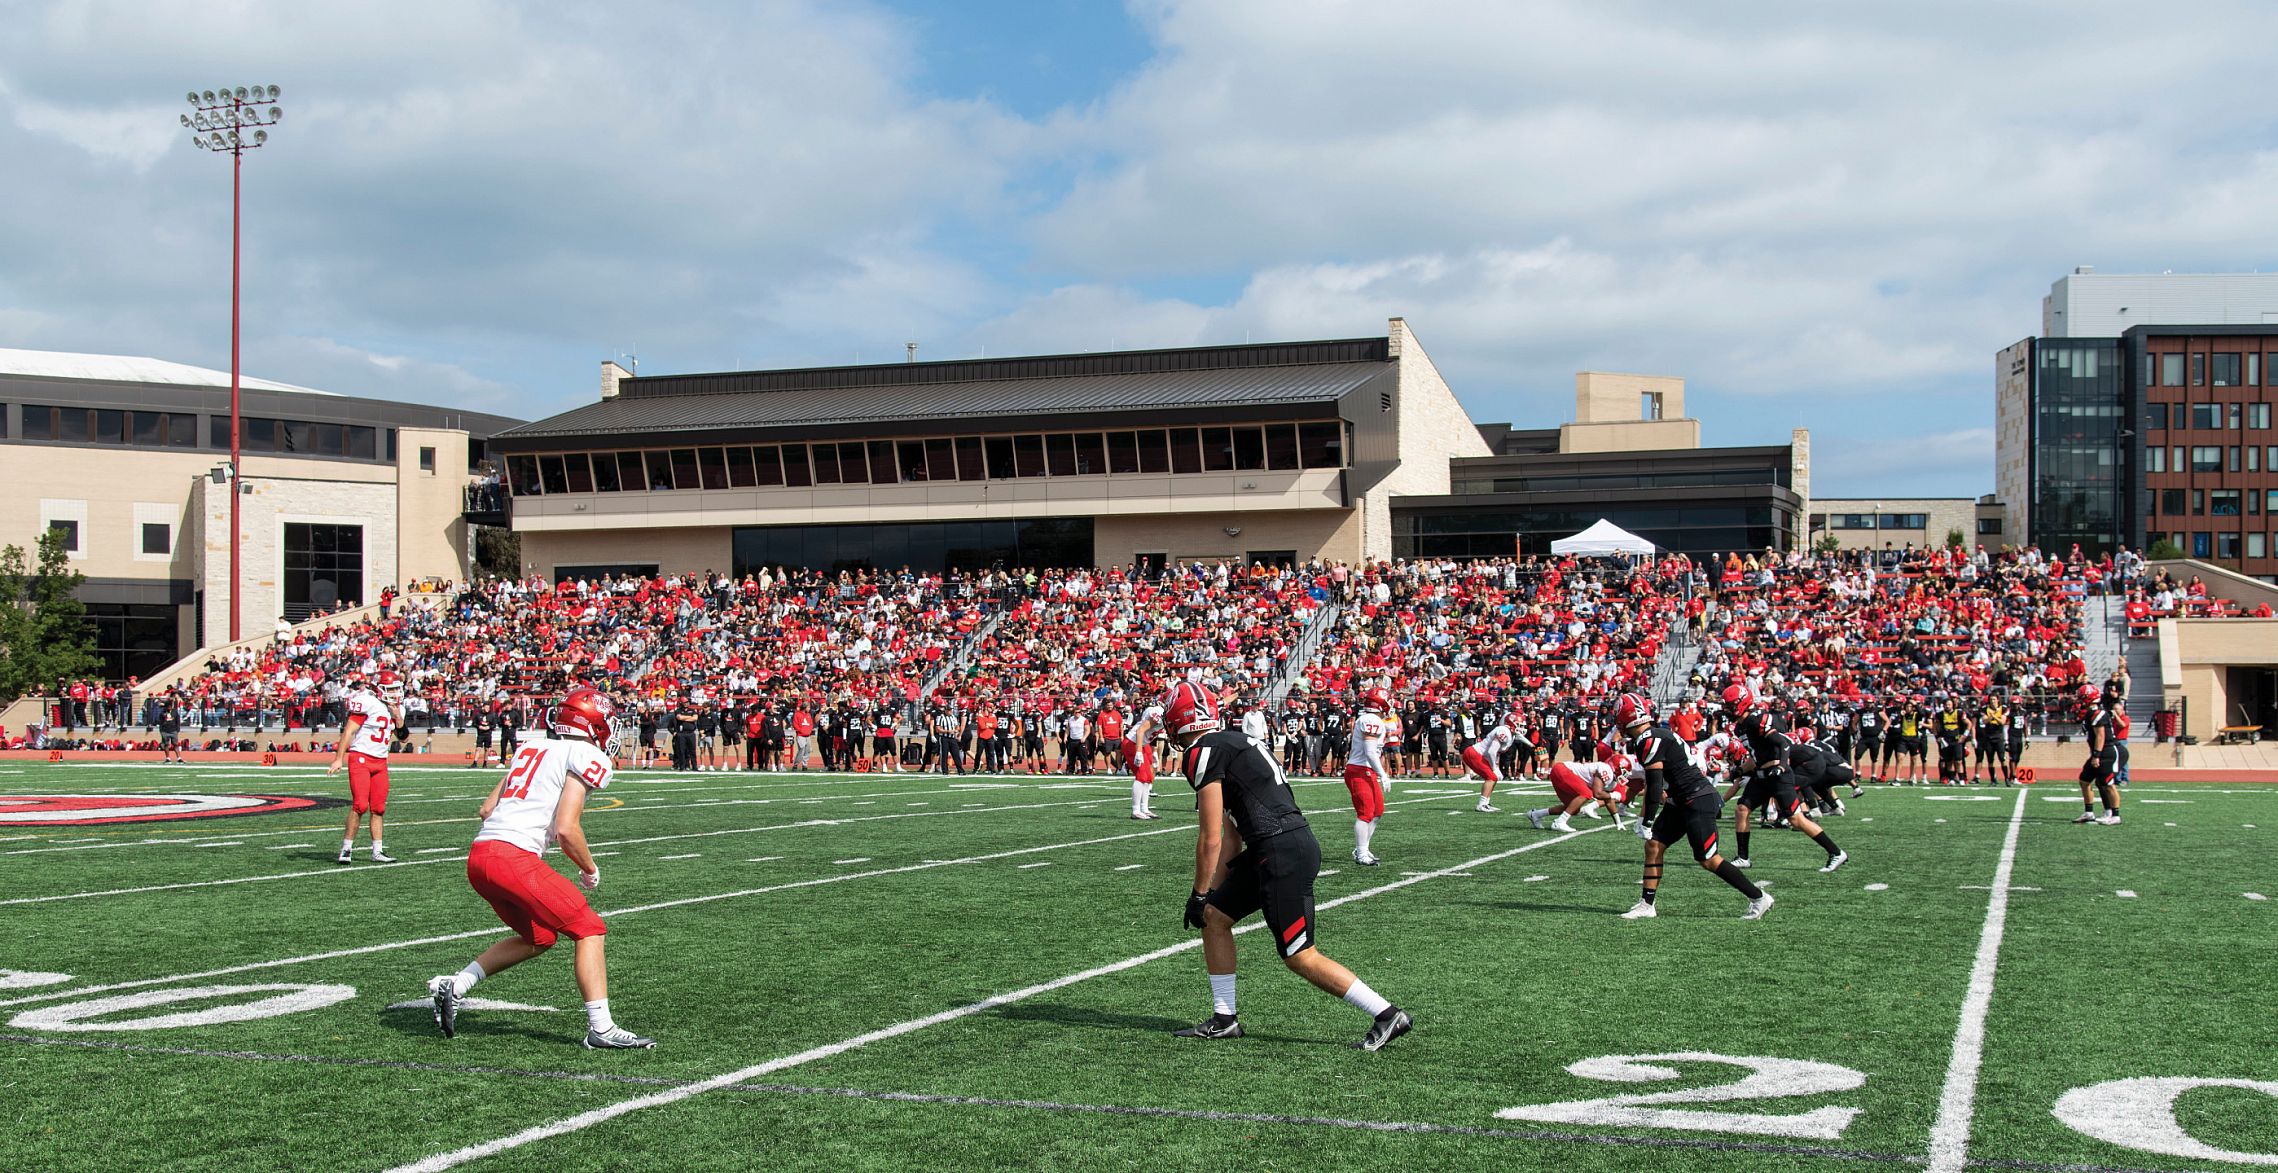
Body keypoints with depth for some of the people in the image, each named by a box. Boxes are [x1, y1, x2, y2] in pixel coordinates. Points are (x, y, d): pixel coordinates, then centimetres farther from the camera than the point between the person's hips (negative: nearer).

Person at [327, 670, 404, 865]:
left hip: (380, 761, 7)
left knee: (378, 808, 7)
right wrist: (339, 758, -16)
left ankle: (377, 851, 11)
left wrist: (396, 713, -2)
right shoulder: (367, 702, -12)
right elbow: (348, 731, -12)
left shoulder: (395, 707, 12)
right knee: (360, 805, -13)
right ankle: (346, 848, -5)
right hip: (360, 757, -7)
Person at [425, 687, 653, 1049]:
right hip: (514, 858, -8)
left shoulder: (532, 748, 23)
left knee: (538, 937, 24)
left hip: (478, 857, 8)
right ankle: (601, 1029, -6)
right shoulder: (587, 757, -1)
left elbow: (486, 810, 22)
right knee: (588, 930, 0)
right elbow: (566, 829, -11)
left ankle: (452, 986, 19)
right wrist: (590, 870, 5)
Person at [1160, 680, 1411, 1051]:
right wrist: (1211, 894, 22)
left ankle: (1387, 1015, 0)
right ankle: (1224, 1019, 22)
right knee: (1214, 916, 16)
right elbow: (1231, 840, 22)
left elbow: (1211, 840, -8)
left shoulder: (1203, 752, -8)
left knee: (1300, 956, -3)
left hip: (1284, 852, -10)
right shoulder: (1232, 745, 21)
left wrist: (1199, 894, 3)